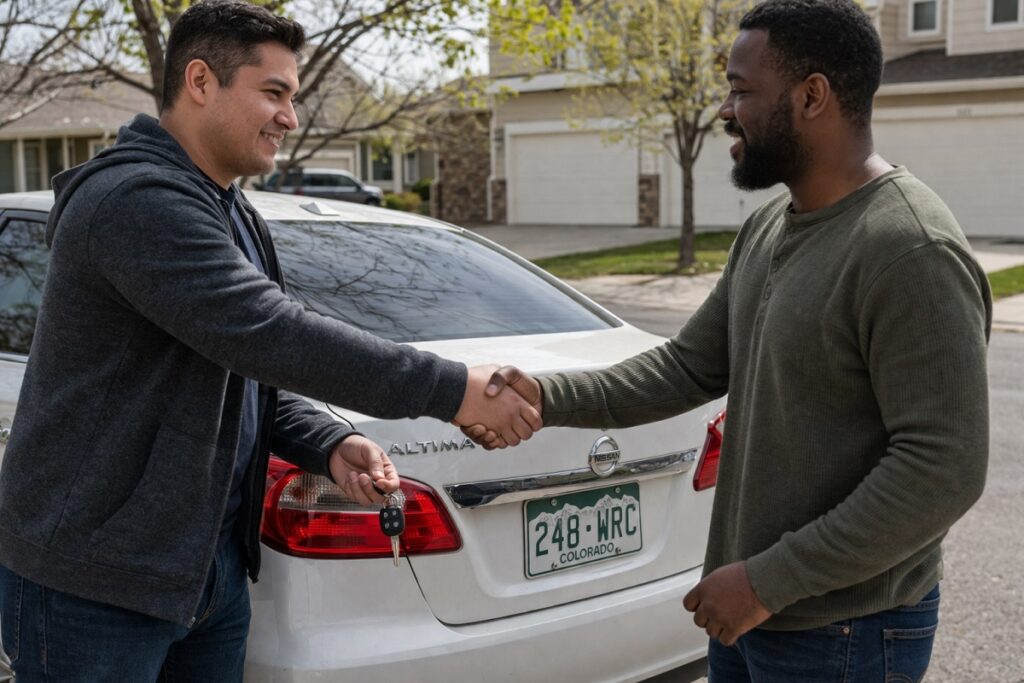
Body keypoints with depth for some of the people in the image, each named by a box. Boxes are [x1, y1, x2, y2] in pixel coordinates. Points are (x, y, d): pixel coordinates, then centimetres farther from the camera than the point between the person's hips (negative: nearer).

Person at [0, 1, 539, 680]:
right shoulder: (136, 198, -19)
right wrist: (451, 390, -25)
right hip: (93, 582, -9)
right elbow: (271, 336, -29)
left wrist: (331, 445, -3)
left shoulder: (233, 217, 14)